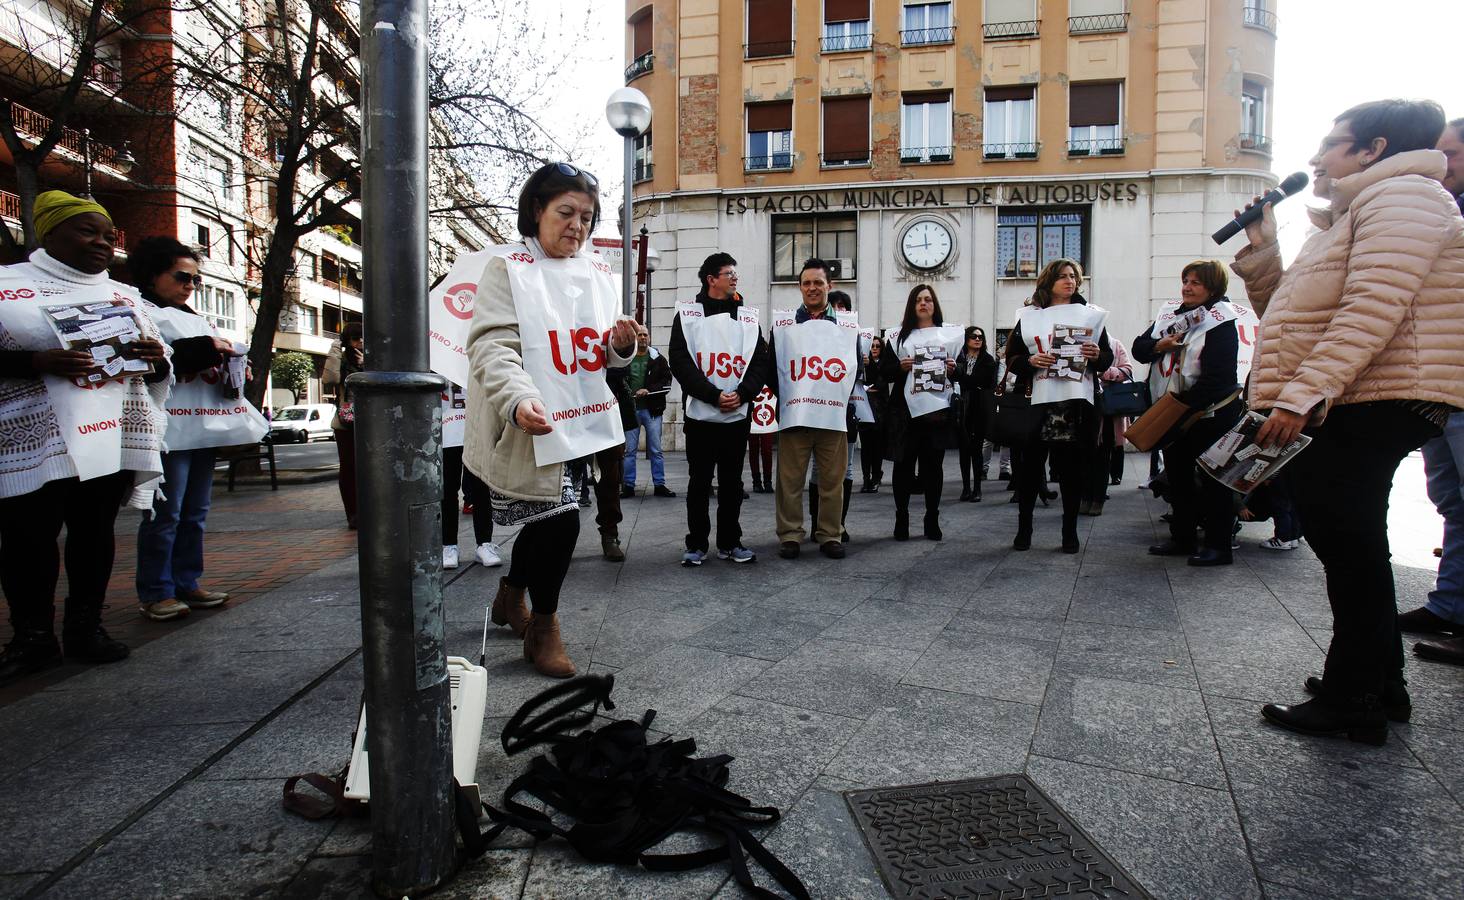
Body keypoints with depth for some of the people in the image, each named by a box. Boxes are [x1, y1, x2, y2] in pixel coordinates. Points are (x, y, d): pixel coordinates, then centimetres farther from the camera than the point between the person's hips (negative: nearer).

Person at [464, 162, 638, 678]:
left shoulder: (596, 274, 12)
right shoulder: (508, 267, -7)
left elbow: (599, 355, 17)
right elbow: (493, 345, -19)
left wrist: (619, 344, -7)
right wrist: (519, 399, -37)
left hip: (577, 421, 7)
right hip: (524, 427, -6)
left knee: (545, 517, 18)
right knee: (558, 520, -9)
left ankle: (510, 599, 45)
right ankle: (543, 628, 16)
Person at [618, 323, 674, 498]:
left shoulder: (658, 359, 4)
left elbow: (667, 382, -1)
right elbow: (614, 380, 9)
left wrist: (649, 390, -14)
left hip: (652, 410, 0)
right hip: (630, 410, 0)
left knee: (656, 450, 4)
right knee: (629, 450, 4)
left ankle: (659, 485, 11)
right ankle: (628, 486, 12)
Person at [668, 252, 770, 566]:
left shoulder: (748, 316, 10)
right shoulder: (688, 314, 1)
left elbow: (761, 361, 6)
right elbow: (680, 361, -8)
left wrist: (742, 393, -11)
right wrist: (715, 396, -15)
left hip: (738, 415, 3)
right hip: (700, 413, -3)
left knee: (732, 481, 9)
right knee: (699, 481, 5)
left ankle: (730, 542, 19)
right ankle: (696, 544, 14)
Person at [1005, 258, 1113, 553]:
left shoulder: (1090, 314, 13)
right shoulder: (1029, 316, 10)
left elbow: (1107, 358, 12)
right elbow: (1011, 357, 7)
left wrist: (1097, 355, -10)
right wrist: (1030, 361, -13)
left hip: (1077, 402, 1)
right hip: (1038, 400, -1)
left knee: (1072, 467, 4)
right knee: (1030, 464, 1)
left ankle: (1070, 531, 14)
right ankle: (1024, 529, 12)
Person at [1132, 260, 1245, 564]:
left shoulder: (1220, 321, -13)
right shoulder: (1169, 313, 8)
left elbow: (1216, 375, -20)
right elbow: (1139, 348, 7)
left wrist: (1184, 404, -22)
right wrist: (1158, 346, -13)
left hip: (1210, 414, -7)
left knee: (1212, 478, 1)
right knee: (1177, 474, 14)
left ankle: (1218, 545, 10)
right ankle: (1182, 538, 26)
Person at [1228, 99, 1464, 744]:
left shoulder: (1402, 194, -7)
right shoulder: (1344, 219, 25)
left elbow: (1373, 311, -22)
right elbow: (1283, 315, 23)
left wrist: (1300, 397, -29)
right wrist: (1260, 250, 12)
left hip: (1369, 408, -10)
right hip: (1333, 410, 10)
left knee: (1351, 551, -5)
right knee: (1350, 551, 16)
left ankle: (1353, 704, 6)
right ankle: (1380, 686, 29)